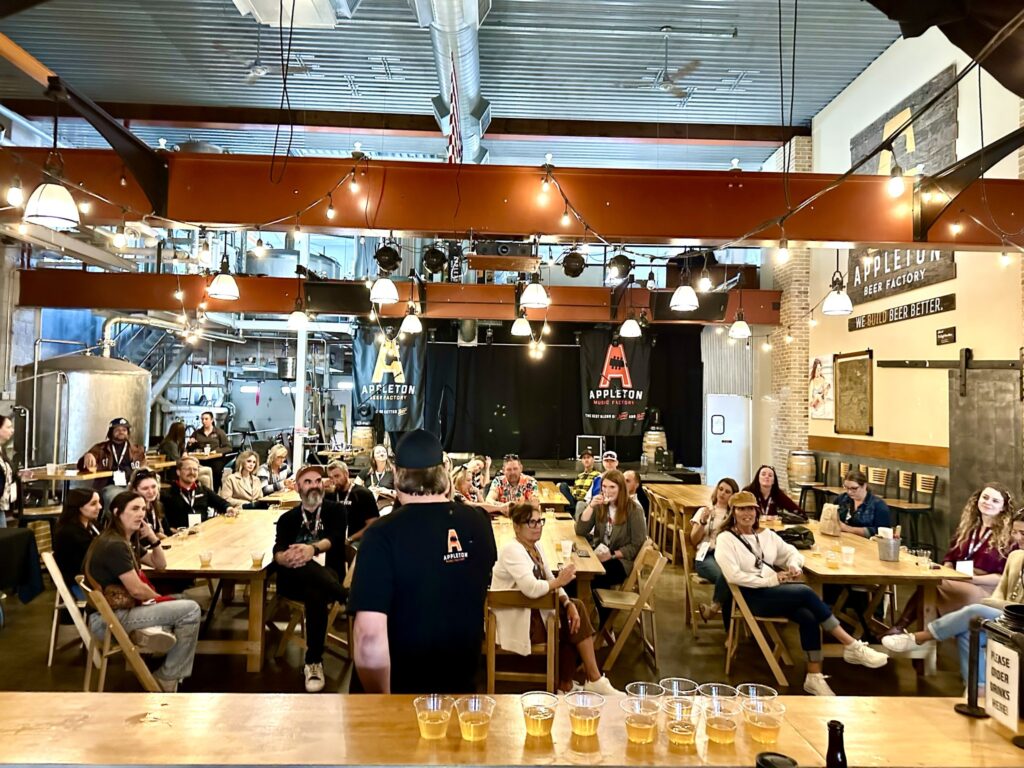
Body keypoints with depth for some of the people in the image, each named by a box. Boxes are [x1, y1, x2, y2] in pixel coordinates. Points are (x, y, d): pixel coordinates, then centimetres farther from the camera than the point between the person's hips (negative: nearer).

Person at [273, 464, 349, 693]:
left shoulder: (336, 511, 12)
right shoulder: (287, 518, 17)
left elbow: (335, 538, -10)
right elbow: (278, 552, -2)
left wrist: (313, 549, -33)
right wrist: (287, 558, -29)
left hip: (326, 576, -1)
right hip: (295, 580, 2)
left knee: (315, 595, -36)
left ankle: (313, 662, -28)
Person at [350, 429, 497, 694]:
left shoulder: (383, 534, -21)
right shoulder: (479, 523, -7)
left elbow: (370, 635, -26)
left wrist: (381, 700, -13)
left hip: (404, 691, -3)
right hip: (464, 684, 4)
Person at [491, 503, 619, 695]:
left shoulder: (535, 548, 7)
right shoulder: (512, 551, -21)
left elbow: (550, 581, 7)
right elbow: (531, 588, -33)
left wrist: (569, 604, -10)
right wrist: (559, 581, -17)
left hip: (532, 610, 9)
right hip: (515, 621, -8)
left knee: (576, 608, 1)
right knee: (570, 625, -7)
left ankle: (565, 681, 7)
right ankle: (594, 679, 12)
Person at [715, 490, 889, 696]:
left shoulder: (765, 534, 15)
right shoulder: (725, 539, -5)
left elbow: (791, 552, 20)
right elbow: (733, 576, -17)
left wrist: (794, 566, -4)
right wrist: (771, 580, -17)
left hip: (774, 590, 6)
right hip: (751, 596, -6)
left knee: (808, 617, -24)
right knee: (806, 592, -24)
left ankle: (814, 677, -17)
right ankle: (852, 647, -16)